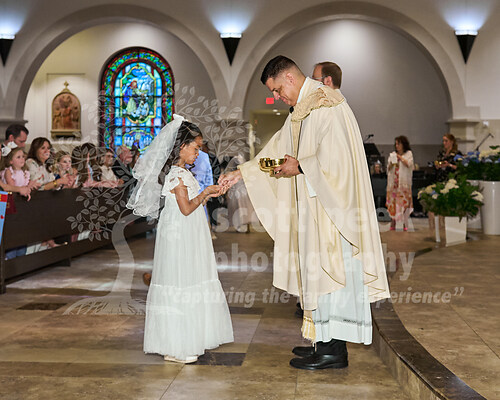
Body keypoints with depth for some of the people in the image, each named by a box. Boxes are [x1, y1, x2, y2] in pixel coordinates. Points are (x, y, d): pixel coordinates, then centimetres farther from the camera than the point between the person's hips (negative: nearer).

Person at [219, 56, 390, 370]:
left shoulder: (326, 104, -12)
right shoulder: (302, 110, 19)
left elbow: (336, 155, -22)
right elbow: (276, 150, 24)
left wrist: (300, 166, -11)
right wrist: (240, 174, 22)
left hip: (331, 203, -10)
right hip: (314, 205, 10)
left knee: (330, 269, -7)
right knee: (318, 271, 11)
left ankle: (334, 351, 0)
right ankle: (326, 342, 18)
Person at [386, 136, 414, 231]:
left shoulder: (408, 153, 8)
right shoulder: (392, 154, 16)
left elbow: (409, 164, -7)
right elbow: (388, 168, 13)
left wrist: (400, 157, -5)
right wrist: (391, 164, -7)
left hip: (404, 182, -3)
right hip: (393, 181, 3)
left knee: (404, 202, -5)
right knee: (393, 201, -3)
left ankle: (405, 224, -1)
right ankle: (393, 223, -1)